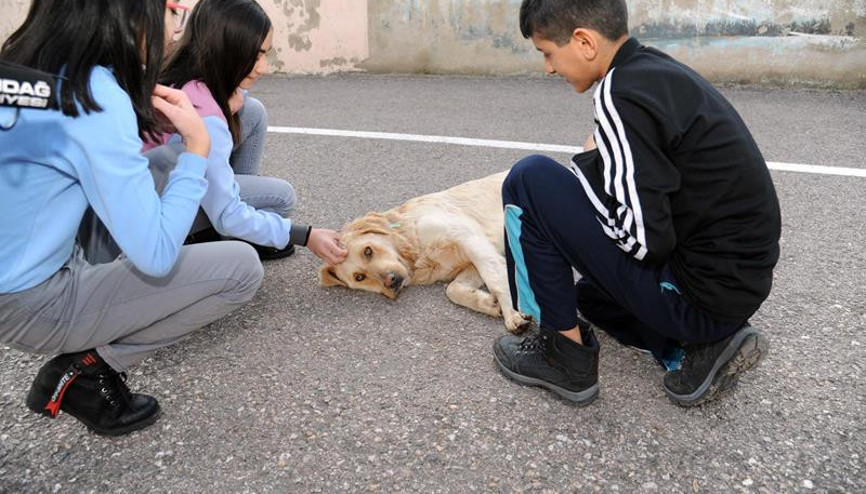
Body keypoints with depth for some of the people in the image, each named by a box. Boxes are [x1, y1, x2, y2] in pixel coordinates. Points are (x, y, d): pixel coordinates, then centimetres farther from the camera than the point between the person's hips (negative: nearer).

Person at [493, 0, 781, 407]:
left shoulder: (622, 94, -21)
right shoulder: (658, 70, 9)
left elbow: (644, 241, -23)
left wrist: (587, 164, -9)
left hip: (698, 291, -10)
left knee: (530, 180, -11)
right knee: (590, 295, 35)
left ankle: (568, 354, 0)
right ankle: (703, 347, 11)